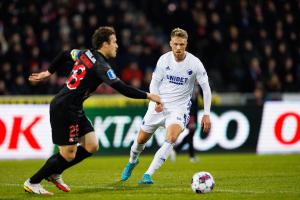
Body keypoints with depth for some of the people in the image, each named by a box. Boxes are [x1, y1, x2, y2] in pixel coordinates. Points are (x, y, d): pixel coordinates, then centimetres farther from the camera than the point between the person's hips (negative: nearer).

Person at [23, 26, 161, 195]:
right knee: (68, 155, -3)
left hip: (74, 110, 9)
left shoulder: (85, 54, 8)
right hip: (64, 110, -9)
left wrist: (49, 72, 36)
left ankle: (54, 173, 18)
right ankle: (32, 183, 11)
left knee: (91, 146, 6)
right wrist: (148, 96, -20)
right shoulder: (100, 65, -18)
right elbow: (121, 88, -24)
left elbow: (64, 55, 24)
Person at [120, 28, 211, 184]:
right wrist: (156, 101, -16)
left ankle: (148, 175, -27)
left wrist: (206, 114, -9)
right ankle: (132, 161, 45)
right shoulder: (164, 59, -6)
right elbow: (154, 83, 3)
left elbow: (206, 88, -4)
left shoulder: (194, 63, -12)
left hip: (179, 108, -2)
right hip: (159, 105, 2)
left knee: (171, 138, -28)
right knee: (141, 139, 11)